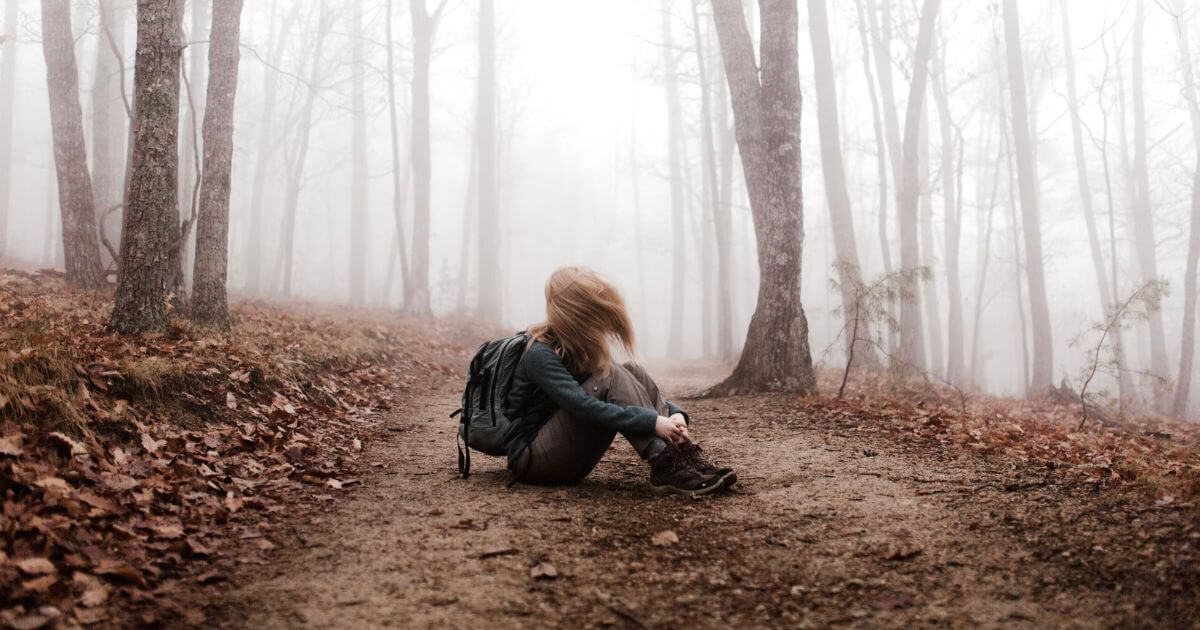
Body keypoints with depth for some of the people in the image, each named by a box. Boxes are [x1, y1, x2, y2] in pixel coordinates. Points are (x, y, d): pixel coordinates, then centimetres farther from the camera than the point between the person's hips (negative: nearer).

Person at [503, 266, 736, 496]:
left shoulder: (583, 347, 5)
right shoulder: (541, 354, -20)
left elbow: (630, 383, 5)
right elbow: (583, 407, -33)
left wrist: (673, 413, -14)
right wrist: (653, 422, -37)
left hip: (570, 460, 8)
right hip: (531, 459, -8)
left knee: (633, 373, -8)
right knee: (611, 378, -25)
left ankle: (684, 457, -22)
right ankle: (667, 468, -32)